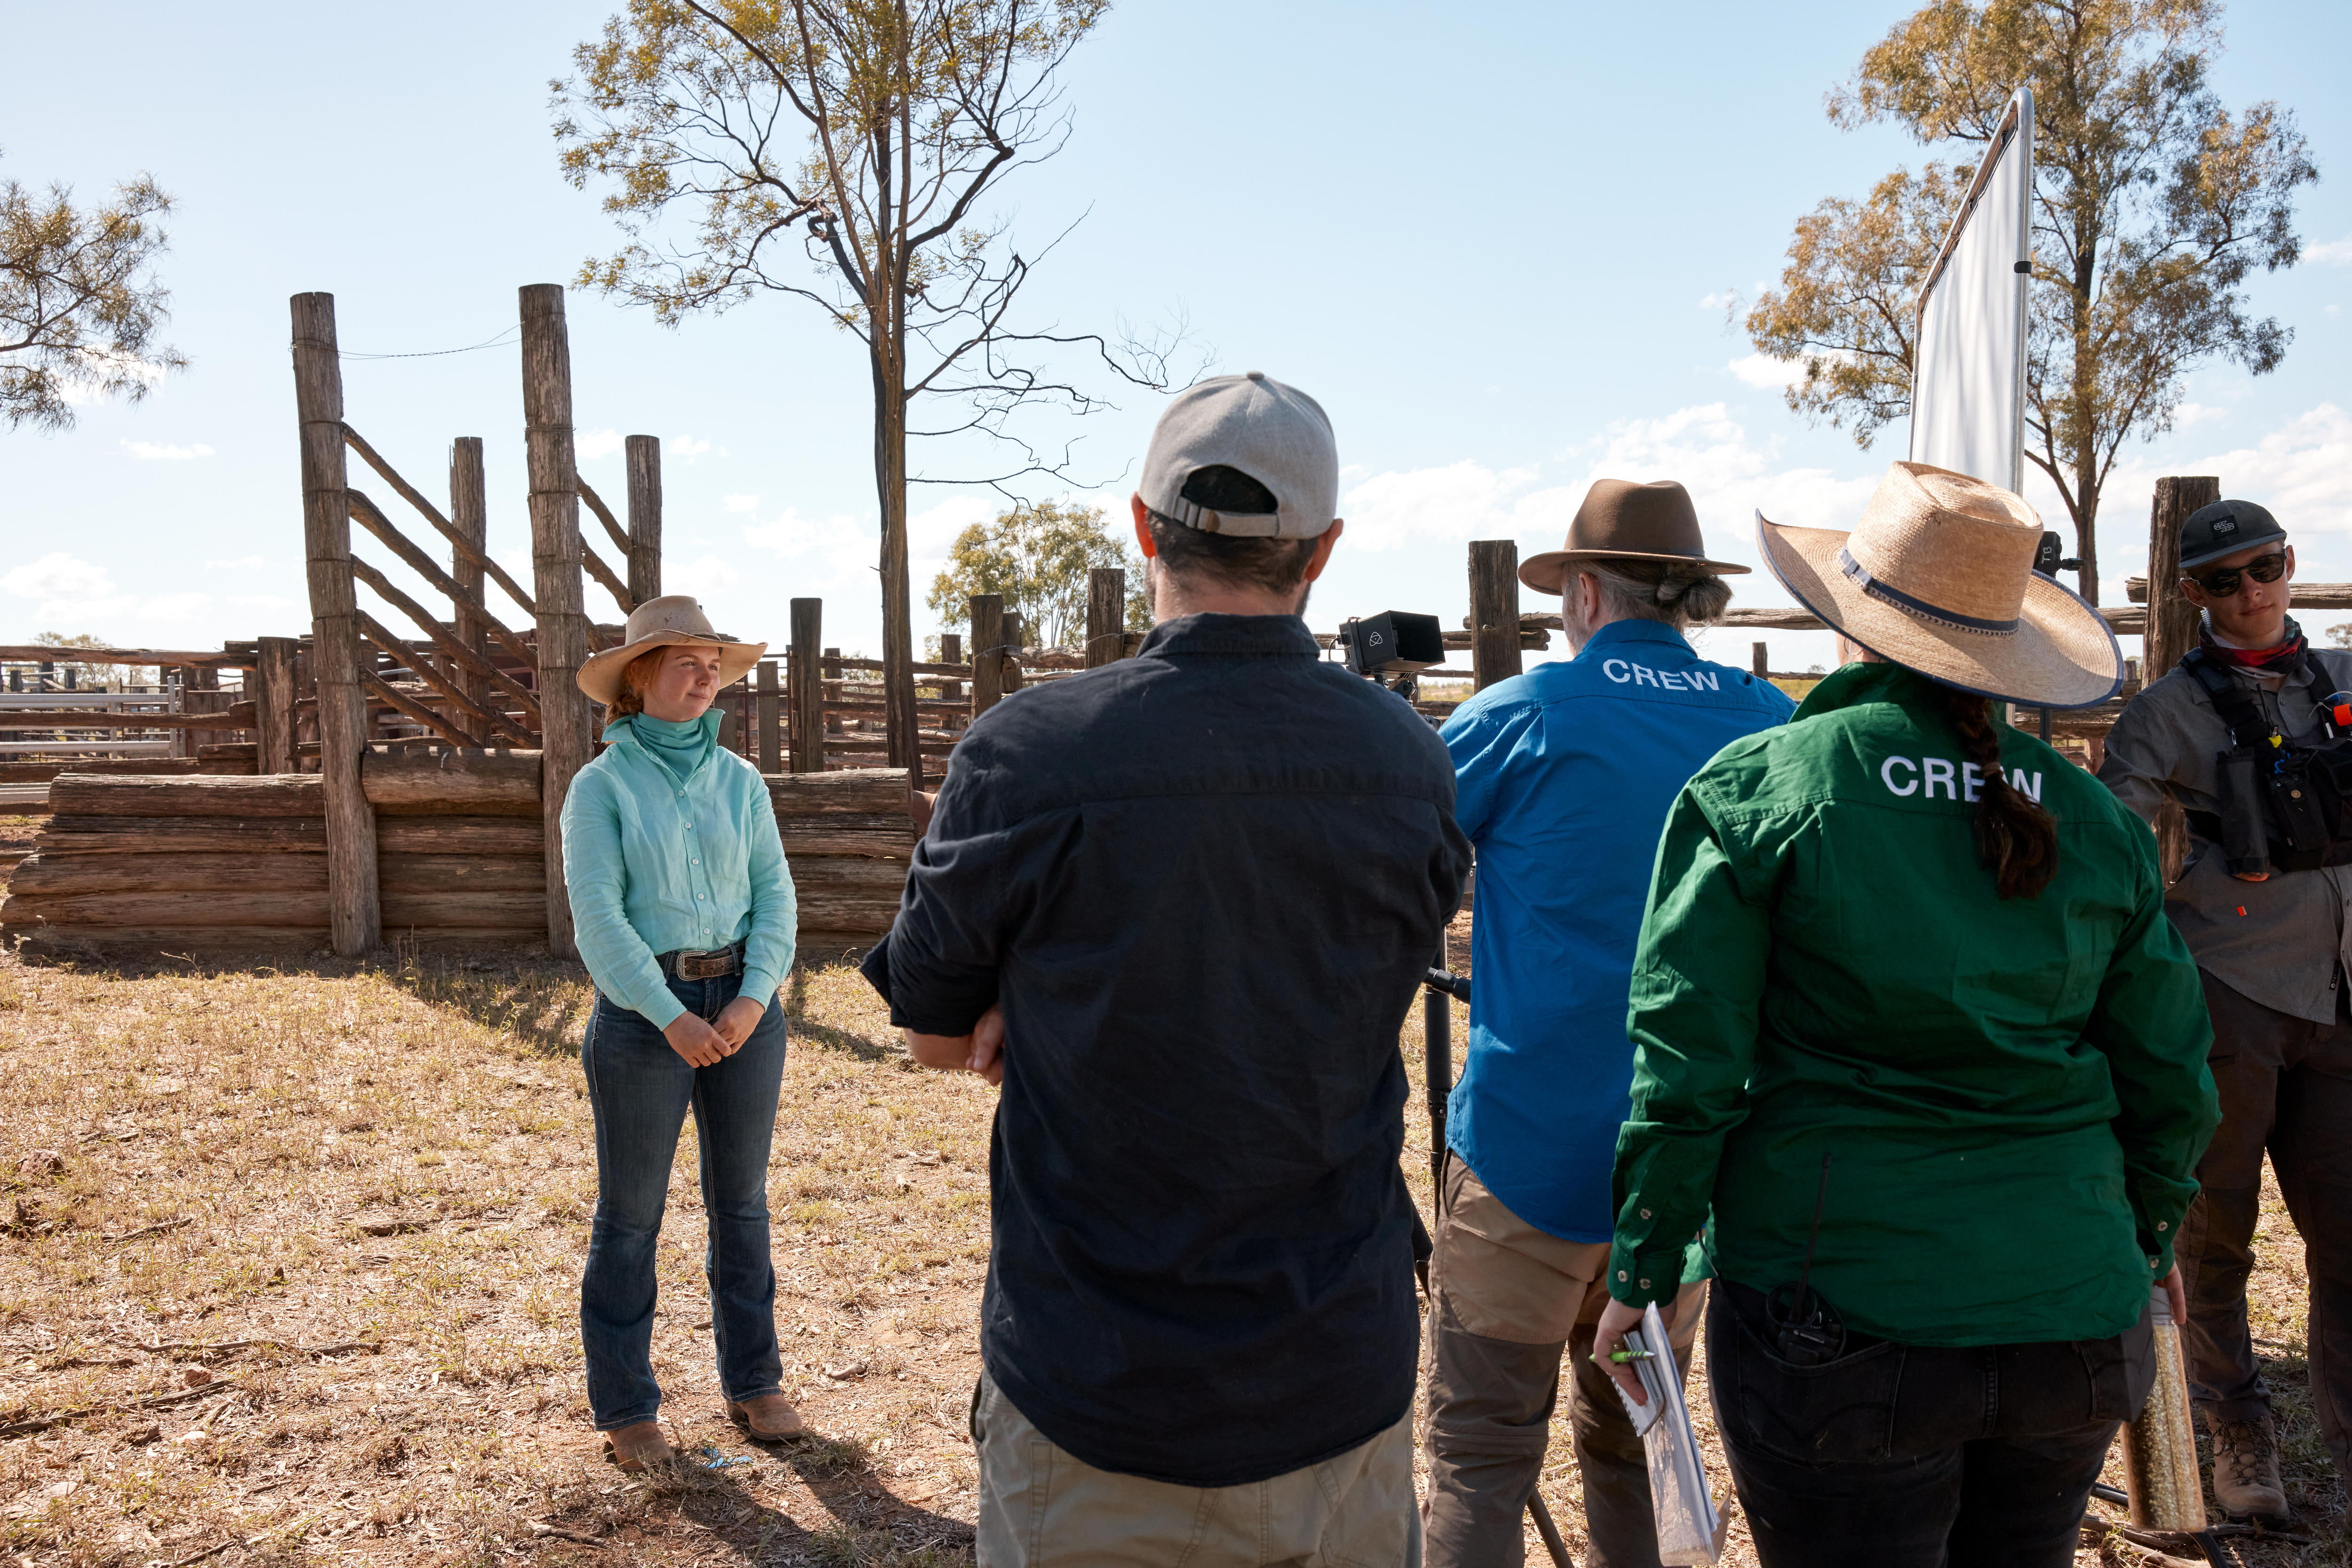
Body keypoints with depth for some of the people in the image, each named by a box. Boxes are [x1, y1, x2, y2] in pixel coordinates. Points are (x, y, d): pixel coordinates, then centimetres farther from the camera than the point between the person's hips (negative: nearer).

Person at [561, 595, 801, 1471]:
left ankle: (753, 1383, 27)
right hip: (643, 1007, -4)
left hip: (743, 1003, 4)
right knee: (630, 1214, 6)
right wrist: (672, 1018, -17)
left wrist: (752, 999, -11)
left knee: (742, 1200, 13)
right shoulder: (602, 786, -4)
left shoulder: (740, 781, 7)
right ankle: (624, 1409, 21)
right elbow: (598, 916, -11)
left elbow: (775, 895, 3)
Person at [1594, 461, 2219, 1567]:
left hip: (1840, 1328, -4)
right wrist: (2150, 1235, 27)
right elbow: (2169, 1079, 10)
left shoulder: (1756, 788, -9)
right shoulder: (2092, 816, 3)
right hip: (2075, 1323, 4)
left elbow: (1686, 1064, -11)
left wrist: (1644, 1269, -1)